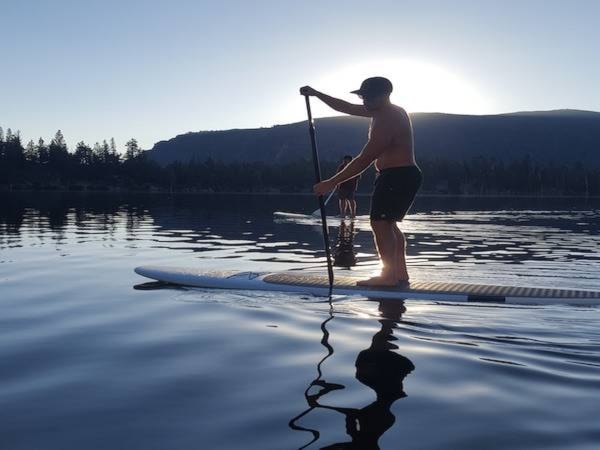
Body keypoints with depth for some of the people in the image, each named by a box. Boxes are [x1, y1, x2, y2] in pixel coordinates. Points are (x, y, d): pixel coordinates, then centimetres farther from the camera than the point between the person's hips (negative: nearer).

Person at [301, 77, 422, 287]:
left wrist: (331, 183, -22)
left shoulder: (386, 121, -21)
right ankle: (400, 273, 17)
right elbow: (346, 108, 20)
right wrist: (316, 94, 16)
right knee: (388, 224, 15)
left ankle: (389, 275, -10)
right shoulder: (383, 112, 12)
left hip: (397, 177, -11)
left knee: (380, 223, -10)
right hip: (406, 176, 11)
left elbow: (364, 160, -23)